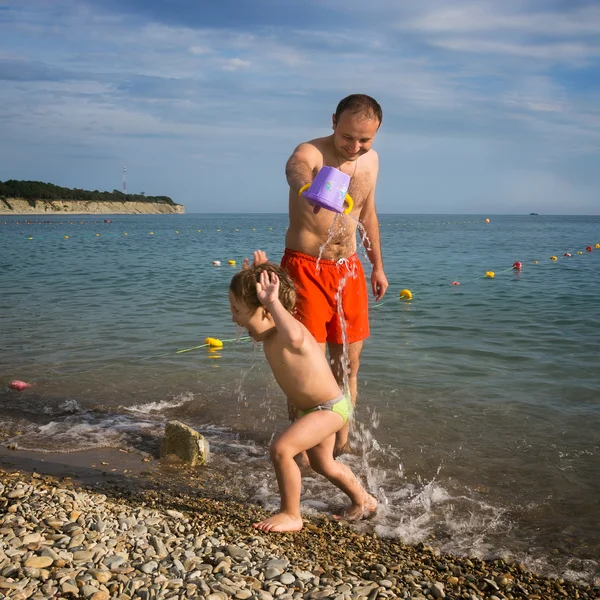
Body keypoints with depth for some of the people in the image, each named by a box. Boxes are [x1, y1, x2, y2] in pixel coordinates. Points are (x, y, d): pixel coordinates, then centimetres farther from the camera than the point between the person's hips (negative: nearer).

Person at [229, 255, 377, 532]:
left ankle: (291, 515, -4)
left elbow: (294, 336, -63)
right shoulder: (270, 330, -7)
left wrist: (273, 301, -57)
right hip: (321, 406, 10)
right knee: (322, 463, 28)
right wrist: (255, 273, 1)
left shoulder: (284, 337, -34)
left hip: (330, 408, -10)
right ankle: (362, 500, 53)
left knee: (281, 448, -24)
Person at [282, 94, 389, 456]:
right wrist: (309, 188, -68)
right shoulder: (310, 153, -17)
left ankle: (341, 443, 27)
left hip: (349, 269, 6)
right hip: (306, 267, -6)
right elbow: (297, 171, -43)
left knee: (349, 363, 11)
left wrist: (378, 266, 21)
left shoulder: (371, 160, 5)